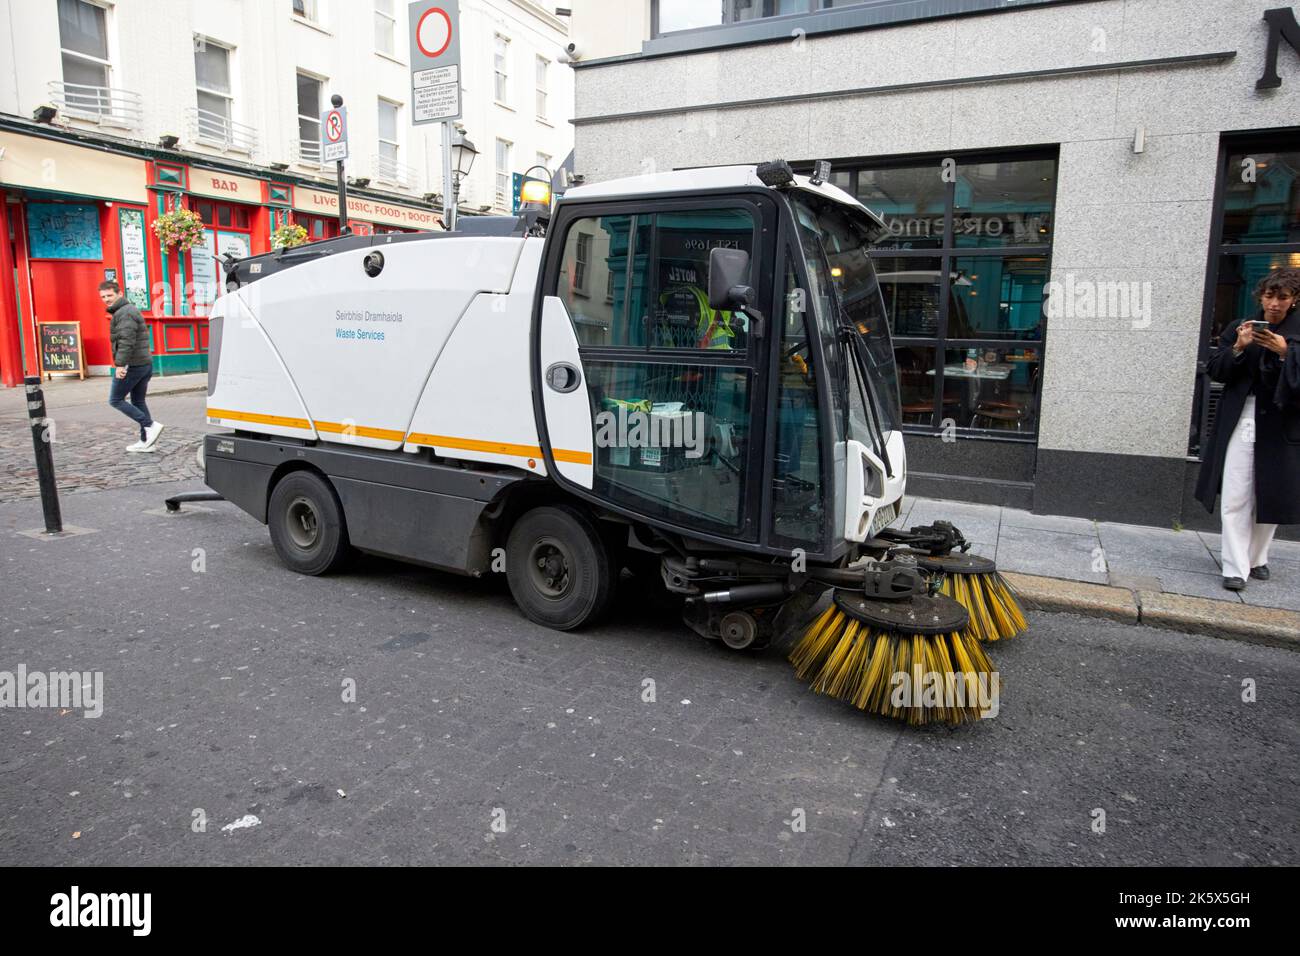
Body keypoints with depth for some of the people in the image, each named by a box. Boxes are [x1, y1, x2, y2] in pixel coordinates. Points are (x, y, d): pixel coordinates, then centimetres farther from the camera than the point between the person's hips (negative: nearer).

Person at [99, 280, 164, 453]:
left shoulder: (125, 312, -13)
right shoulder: (130, 310, 20)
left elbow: (126, 341, -24)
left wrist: (120, 364, -26)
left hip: (132, 365, -10)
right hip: (145, 363, 10)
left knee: (115, 400, 0)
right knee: (138, 401, 12)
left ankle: (150, 426, -7)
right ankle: (146, 441, 13)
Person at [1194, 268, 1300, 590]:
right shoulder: (1238, 329, 5)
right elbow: (1215, 372, 1)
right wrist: (1238, 348, -14)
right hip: (1240, 420, 0)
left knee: (1270, 496, 8)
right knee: (1235, 497, -5)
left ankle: (1257, 559, 24)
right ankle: (1235, 568, -3)